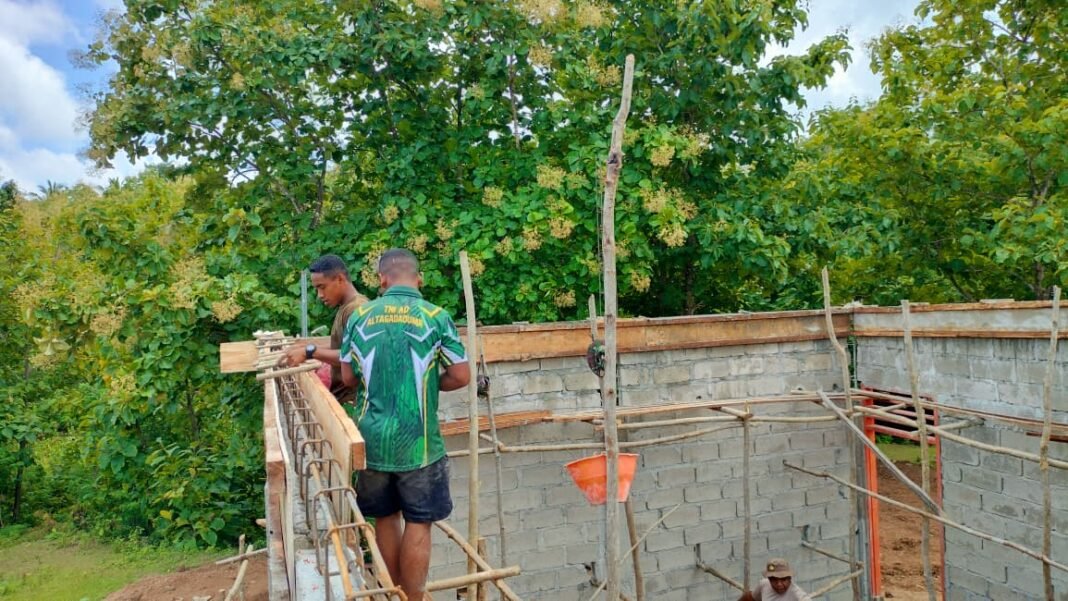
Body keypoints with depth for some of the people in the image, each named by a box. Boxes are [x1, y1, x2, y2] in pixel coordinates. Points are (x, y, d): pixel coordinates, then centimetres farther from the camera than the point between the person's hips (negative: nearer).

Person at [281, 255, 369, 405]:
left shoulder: (356, 309, -16)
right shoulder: (345, 307, 16)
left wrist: (310, 352, -24)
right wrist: (310, 347, 8)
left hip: (351, 400, -9)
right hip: (341, 396, 9)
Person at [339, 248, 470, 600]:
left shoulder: (360, 316, 2)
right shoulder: (435, 317, -7)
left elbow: (348, 377, 8)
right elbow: (461, 376, -7)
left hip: (372, 439, 4)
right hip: (416, 440, -3)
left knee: (385, 518, 19)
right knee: (417, 523, 7)